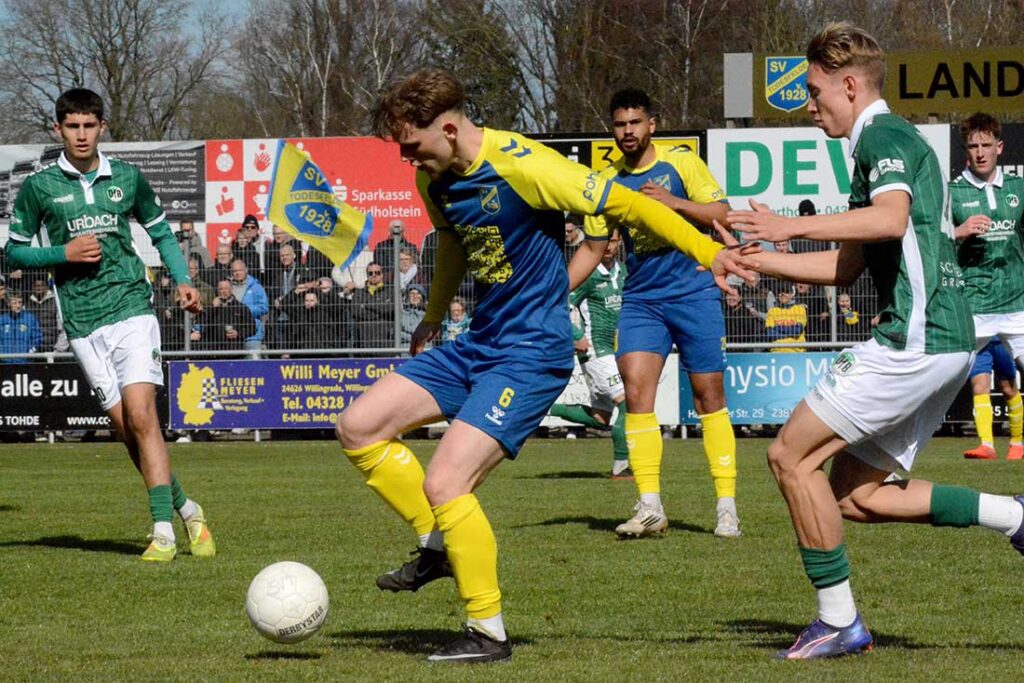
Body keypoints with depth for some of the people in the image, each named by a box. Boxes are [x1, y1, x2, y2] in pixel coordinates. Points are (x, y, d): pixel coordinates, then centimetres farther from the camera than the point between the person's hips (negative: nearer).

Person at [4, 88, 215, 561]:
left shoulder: (127, 178, 8)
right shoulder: (39, 187, 4)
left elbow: (160, 231, 21)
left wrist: (182, 281, 7)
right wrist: (62, 253, -7)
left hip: (131, 305, -1)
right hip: (82, 321, 1)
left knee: (140, 415, -15)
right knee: (125, 427, -1)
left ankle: (164, 531, -15)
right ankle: (186, 509, 16)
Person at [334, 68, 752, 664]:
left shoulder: (522, 165, -21)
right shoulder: (435, 180, 4)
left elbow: (624, 203, -18)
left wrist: (708, 252, -21)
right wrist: (432, 322, 36)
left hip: (533, 352, -9)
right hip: (477, 344, 9)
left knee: (444, 483, -18)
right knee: (360, 427, 1)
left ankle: (489, 634, -4)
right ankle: (438, 546, 14)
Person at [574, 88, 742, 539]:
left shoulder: (681, 163, -2)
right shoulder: (608, 182, 8)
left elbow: (722, 215, -6)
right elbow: (592, 248, 14)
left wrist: (673, 202, -19)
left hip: (694, 294, -3)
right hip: (640, 300, 3)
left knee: (709, 396, -1)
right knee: (636, 391, -13)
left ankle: (726, 507, 5)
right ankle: (650, 508, -13)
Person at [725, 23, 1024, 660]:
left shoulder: (885, 136, -8)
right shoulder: (882, 143, 24)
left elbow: (890, 218, -29)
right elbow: (846, 266, 28)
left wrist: (793, 225, -28)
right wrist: (757, 259, 24)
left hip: (914, 338, -10)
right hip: (946, 342, 10)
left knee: (793, 454, -6)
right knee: (858, 495, 12)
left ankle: (839, 621, -3)